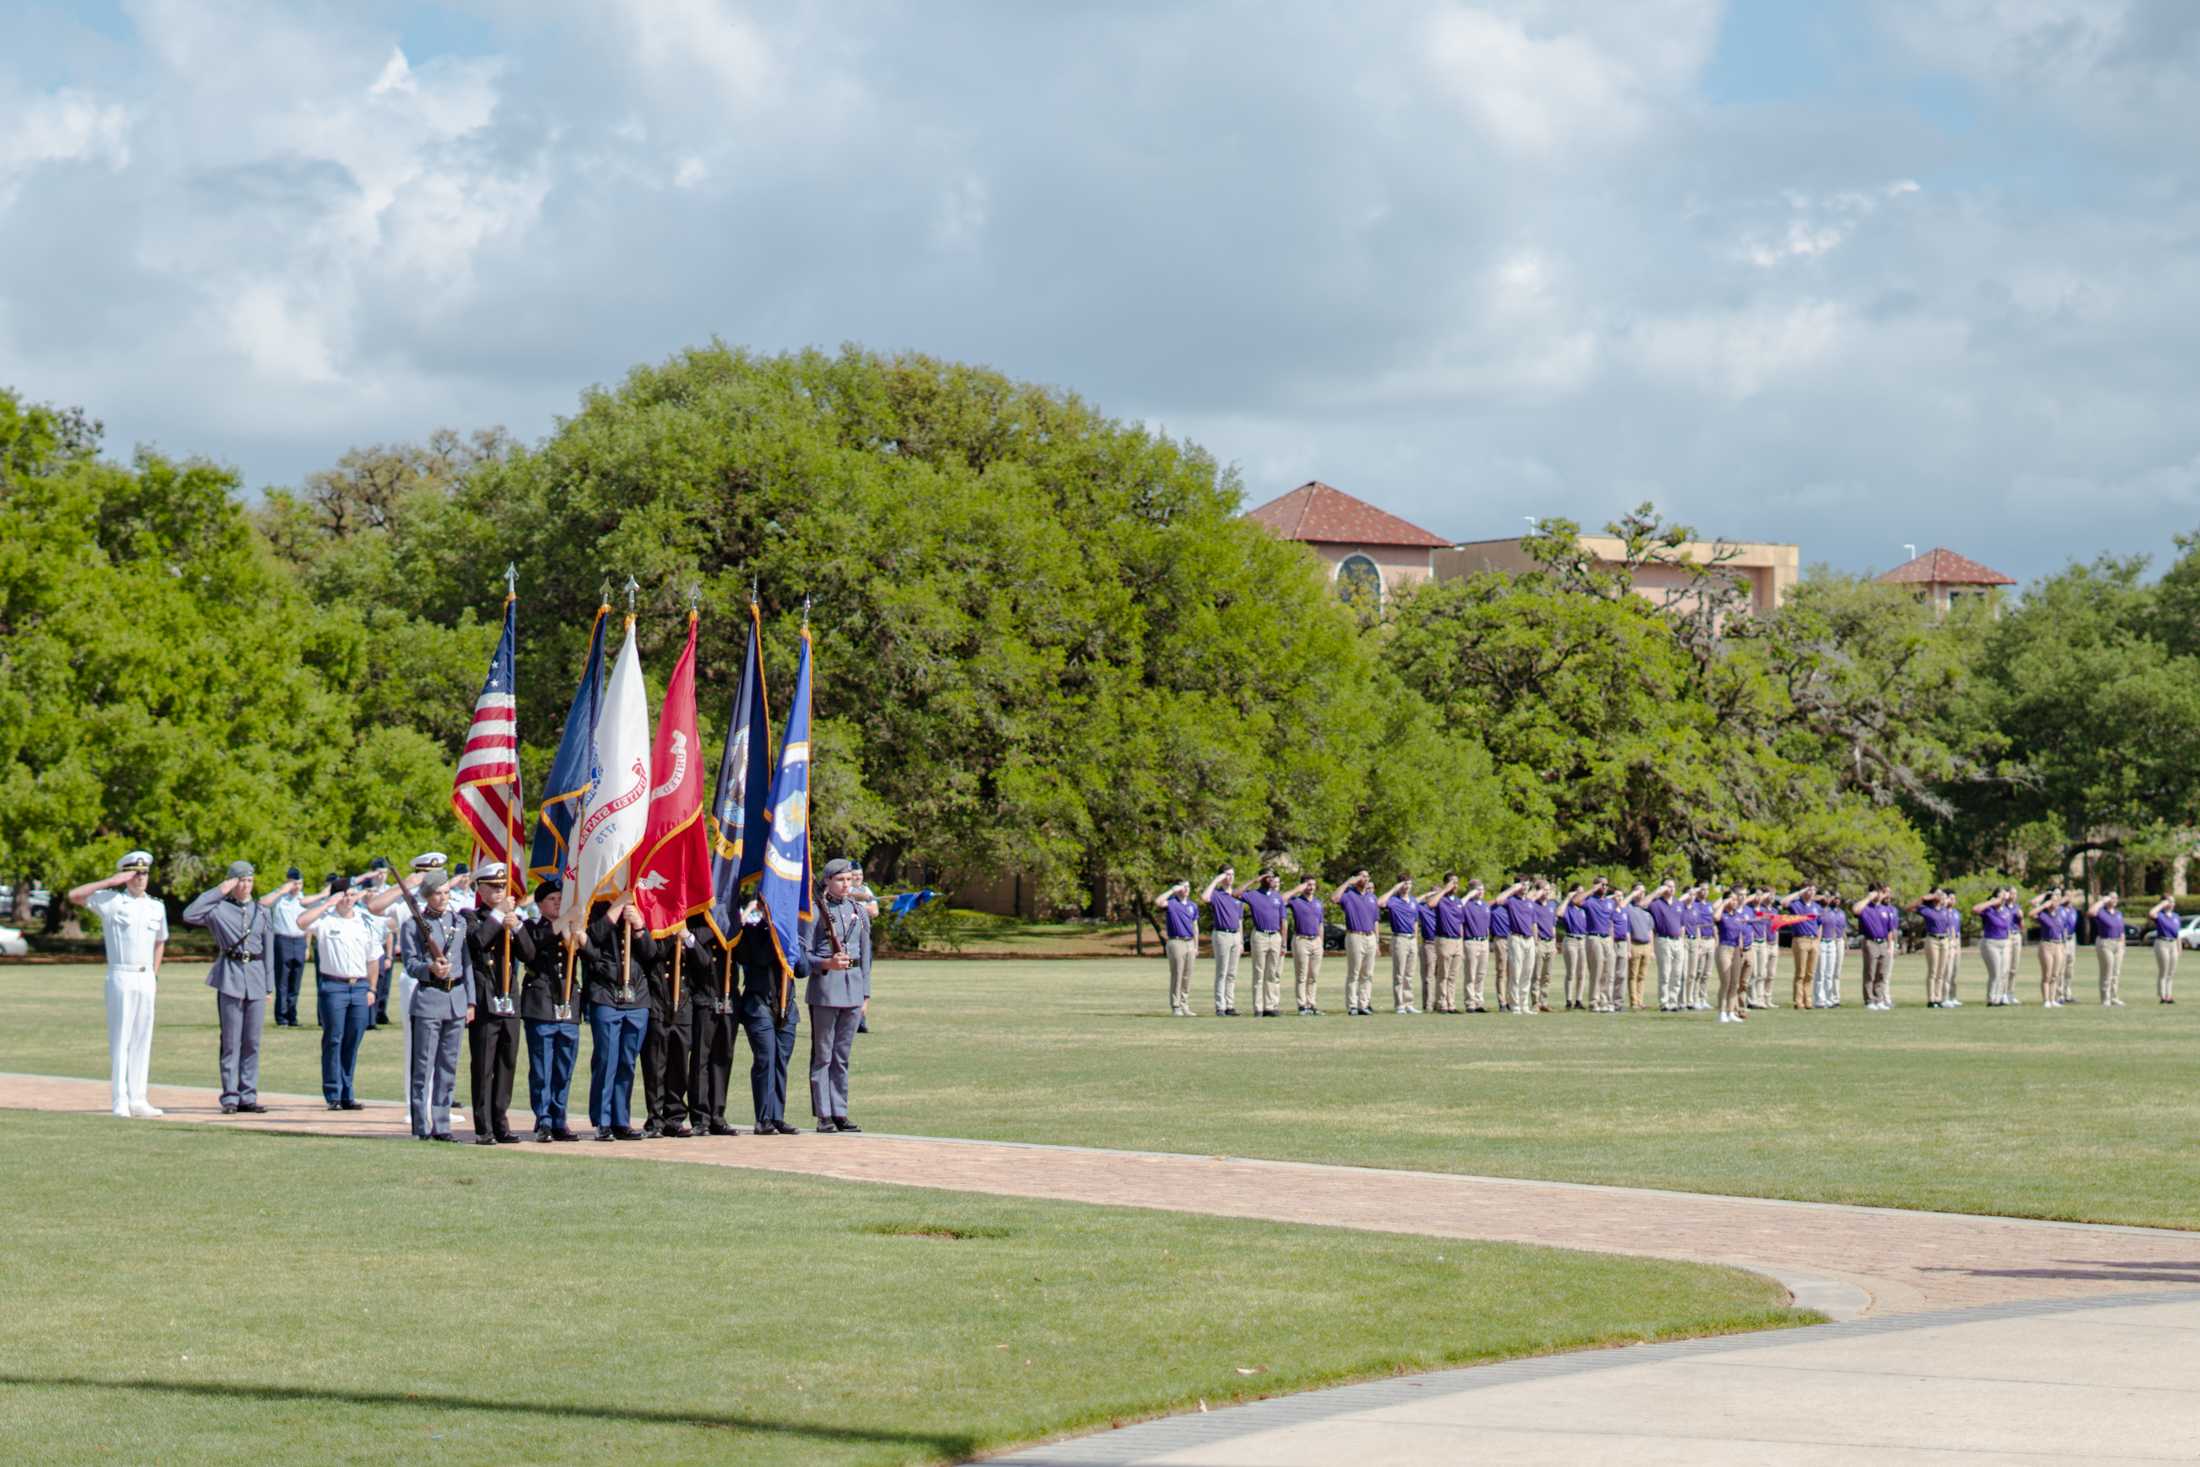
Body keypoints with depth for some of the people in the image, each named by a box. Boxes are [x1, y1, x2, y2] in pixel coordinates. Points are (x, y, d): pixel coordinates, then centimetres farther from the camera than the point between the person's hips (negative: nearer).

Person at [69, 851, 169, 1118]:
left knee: (142, 1039, 6)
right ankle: (119, 1101, -6)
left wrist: (155, 975, 15)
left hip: (146, 979, 5)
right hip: (121, 977, -5)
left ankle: (137, 1099, 10)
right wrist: (110, 882, -14)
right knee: (120, 1039, -6)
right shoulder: (112, 901, -3)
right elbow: (74, 896, -14)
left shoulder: (156, 907, 12)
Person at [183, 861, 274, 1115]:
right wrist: (218, 892, -11)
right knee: (231, 1041, -3)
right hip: (230, 977, -4)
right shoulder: (219, 908, 2)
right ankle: (230, 1097, -1)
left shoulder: (261, 912, 15)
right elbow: (189, 914, -15)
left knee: (252, 1042, 5)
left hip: (256, 976, 4)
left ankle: (248, 1096, 9)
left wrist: (269, 986, 13)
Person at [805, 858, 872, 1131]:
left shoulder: (859, 911, 13)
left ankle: (840, 1113, 13)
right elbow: (804, 954, -4)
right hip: (825, 990, -5)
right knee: (822, 1055, -1)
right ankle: (823, 1115, 1)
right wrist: (827, 963, -22)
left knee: (843, 1056, 9)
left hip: (853, 988, 5)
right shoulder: (815, 911, -3)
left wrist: (865, 993, 13)